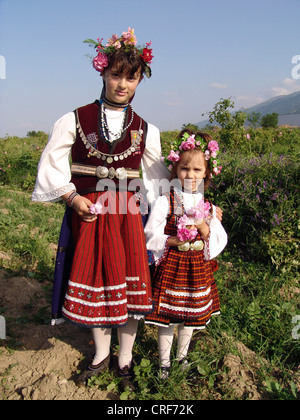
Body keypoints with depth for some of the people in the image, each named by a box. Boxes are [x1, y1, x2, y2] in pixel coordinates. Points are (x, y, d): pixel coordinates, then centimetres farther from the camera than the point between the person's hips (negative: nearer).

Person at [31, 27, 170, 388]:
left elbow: (155, 178, 11)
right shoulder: (75, 120, -1)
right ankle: (101, 355, 31)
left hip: (126, 214, 1)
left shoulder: (145, 130, 5)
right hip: (86, 212, -1)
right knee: (93, 282, 9)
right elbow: (53, 165, 2)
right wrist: (73, 197, -10)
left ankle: (125, 358, 27)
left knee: (129, 283, 5)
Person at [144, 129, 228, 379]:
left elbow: (219, 241, 2)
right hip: (171, 266, -3)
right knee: (166, 316, 6)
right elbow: (151, 236, -10)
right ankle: (164, 362, 29)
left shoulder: (208, 207, 2)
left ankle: (182, 356, 41)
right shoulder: (165, 202, -9)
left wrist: (203, 226, -16)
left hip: (198, 268, 4)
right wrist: (175, 241, -25)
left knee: (191, 316, 17)